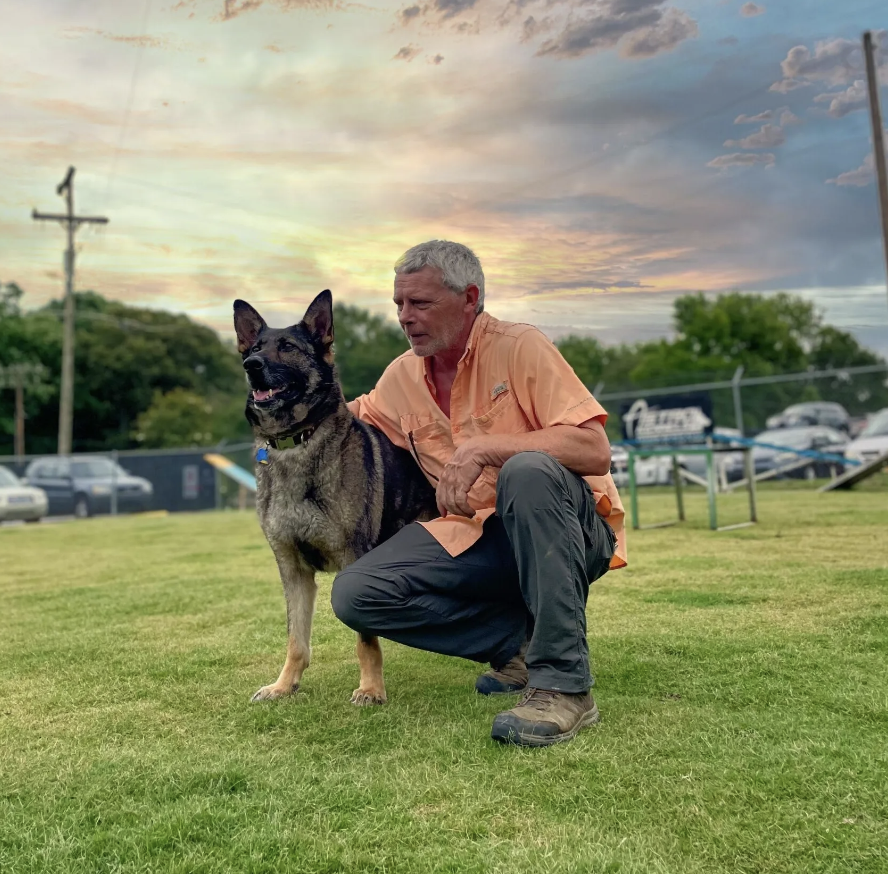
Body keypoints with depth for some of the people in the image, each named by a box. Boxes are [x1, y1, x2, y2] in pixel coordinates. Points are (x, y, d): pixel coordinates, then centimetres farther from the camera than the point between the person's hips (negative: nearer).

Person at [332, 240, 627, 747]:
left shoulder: (520, 348, -12)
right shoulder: (402, 377, 7)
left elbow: (595, 451, -22)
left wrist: (483, 447, -30)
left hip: (570, 531, -5)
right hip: (473, 537, 6)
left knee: (527, 470, -38)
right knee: (354, 594, -12)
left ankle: (563, 683, -31)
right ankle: (520, 640, -4)